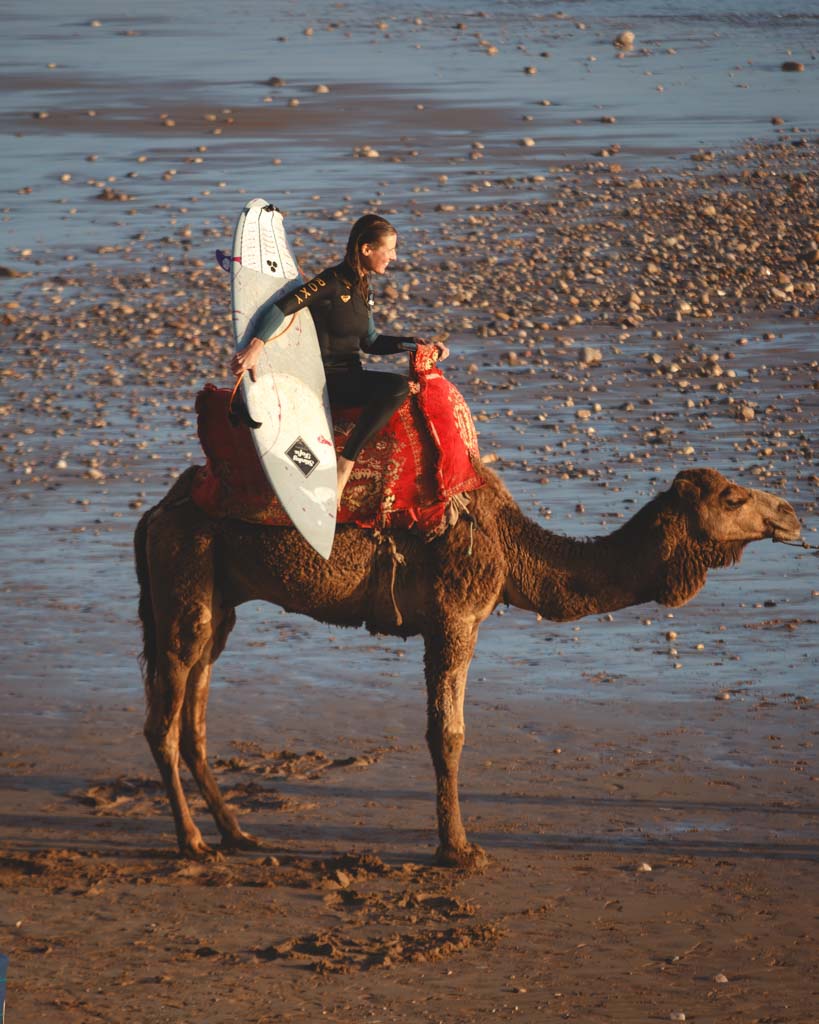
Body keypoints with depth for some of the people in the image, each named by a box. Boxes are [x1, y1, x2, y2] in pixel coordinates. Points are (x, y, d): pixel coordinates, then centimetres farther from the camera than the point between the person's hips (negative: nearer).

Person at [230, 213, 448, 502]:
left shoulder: (363, 288, 14)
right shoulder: (331, 282, -13)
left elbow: (370, 342, 22)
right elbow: (281, 308, -24)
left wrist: (416, 344, 12)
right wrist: (255, 346, -39)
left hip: (350, 377, 9)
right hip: (326, 379, -9)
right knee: (397, 386, -27)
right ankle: (344, 467, -25)